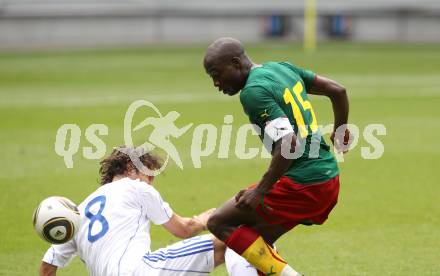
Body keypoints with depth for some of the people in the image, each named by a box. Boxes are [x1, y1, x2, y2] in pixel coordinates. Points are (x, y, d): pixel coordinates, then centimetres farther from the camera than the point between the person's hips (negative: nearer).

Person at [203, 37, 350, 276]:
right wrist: (341, 132, 35)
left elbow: (289, 143, -25)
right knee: (257, 241, 18)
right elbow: (338, 91, 18)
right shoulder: (283, 68, 11)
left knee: (219, 223, -2)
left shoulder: (253, 91, -15)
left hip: (302, 185, -9)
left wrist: (260, 191, -21)